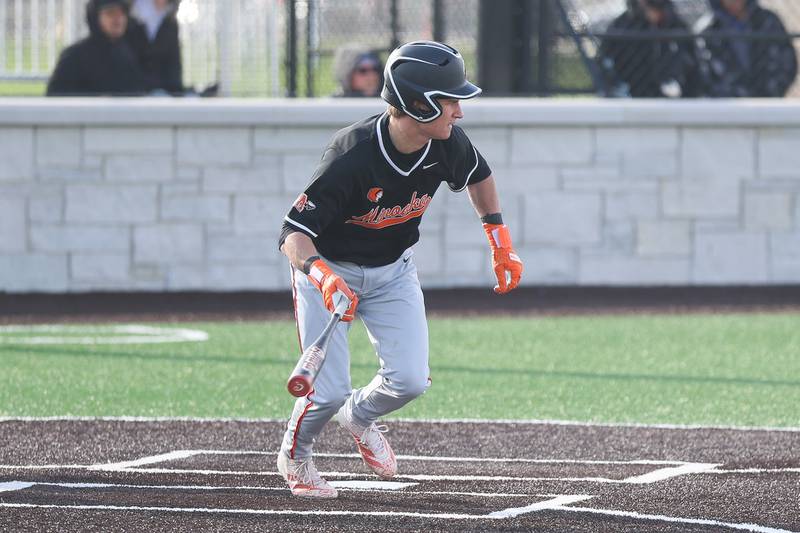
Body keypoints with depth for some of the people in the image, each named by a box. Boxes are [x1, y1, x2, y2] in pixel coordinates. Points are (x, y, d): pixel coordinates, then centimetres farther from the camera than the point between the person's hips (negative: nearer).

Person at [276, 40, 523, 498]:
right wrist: (324, 277, -53)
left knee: (411, 380, -9)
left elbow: (478, 174, 8)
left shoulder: (448, 143, -18)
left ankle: (360, 416, 27)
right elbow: (294, 233, -35)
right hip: (329, 269, -5)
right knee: (330, 390, -10)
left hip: (393, 271, 5)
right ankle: (295, 457, 24)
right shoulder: (351, 158, -36)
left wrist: (500, 239, 5)